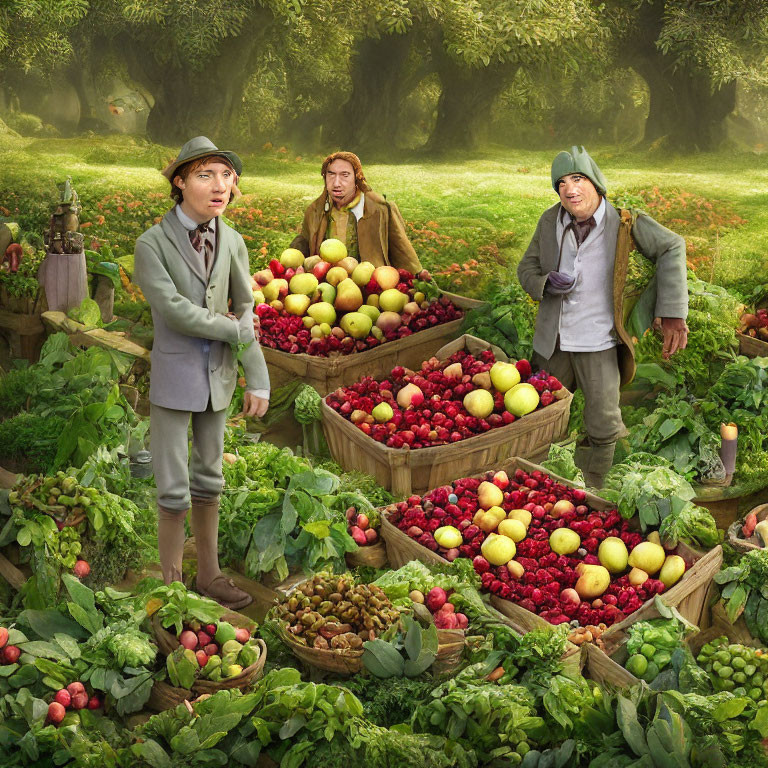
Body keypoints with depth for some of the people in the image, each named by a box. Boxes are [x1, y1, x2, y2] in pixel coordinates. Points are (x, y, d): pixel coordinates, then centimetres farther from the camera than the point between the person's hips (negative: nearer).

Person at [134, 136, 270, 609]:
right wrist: (233, 330, -13)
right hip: (172, 380, -4)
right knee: (175, 491, -1)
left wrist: (258, 380, -2)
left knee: (208, 480, 15)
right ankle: (171, 585, 15)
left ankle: (209, 575, 28)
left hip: (218, 378, 4)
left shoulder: (233, 243, 0)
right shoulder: (151, 245, -14)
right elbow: (173, 311, -23)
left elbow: (245, 314, 2)